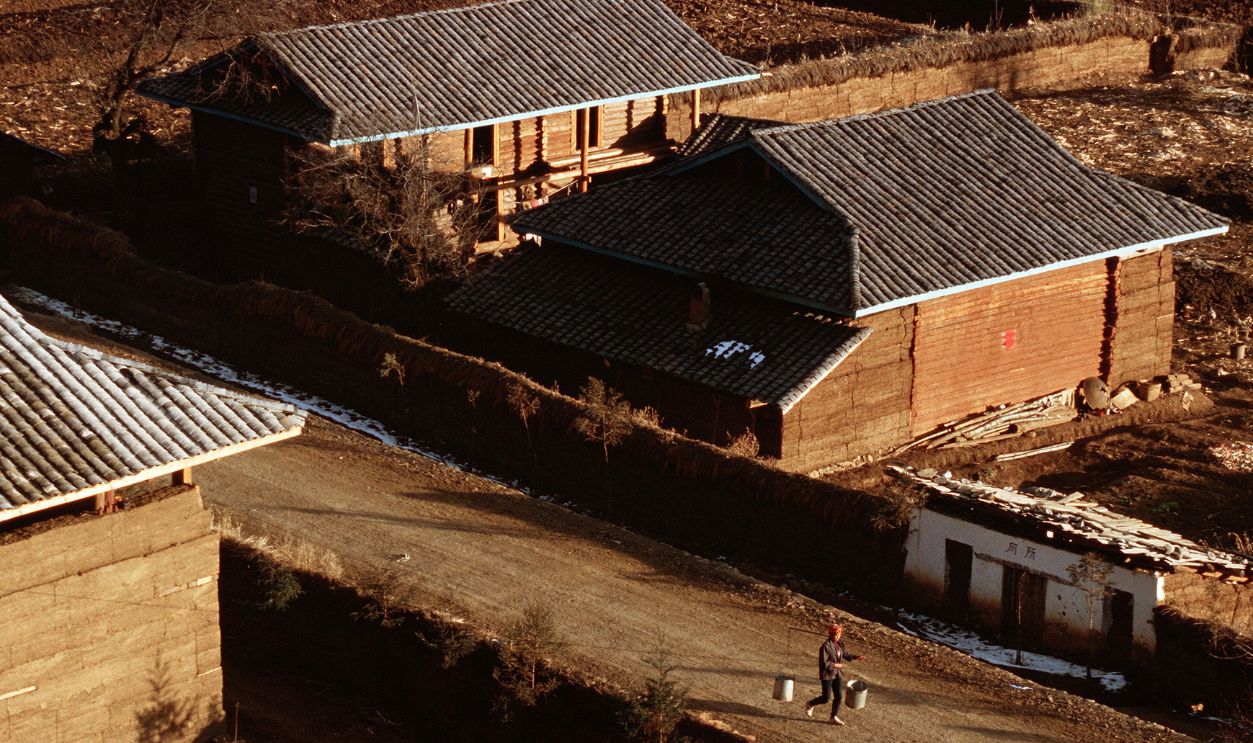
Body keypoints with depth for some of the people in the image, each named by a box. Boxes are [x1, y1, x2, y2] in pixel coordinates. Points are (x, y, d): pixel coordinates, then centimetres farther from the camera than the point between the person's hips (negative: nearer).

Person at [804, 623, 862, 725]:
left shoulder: (839, 644, 2)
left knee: (839, 697, 8)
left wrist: (855, 657, 6)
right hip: (827, 675, -7)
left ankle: (834, 717, 22)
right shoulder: (826, 646, -21)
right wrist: (835, 665, -18)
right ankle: (810, 704, 24)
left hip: (837, 674, 7)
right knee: (826, 698, -2)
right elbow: (823, 663, -22)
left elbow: (845, 654, 19)